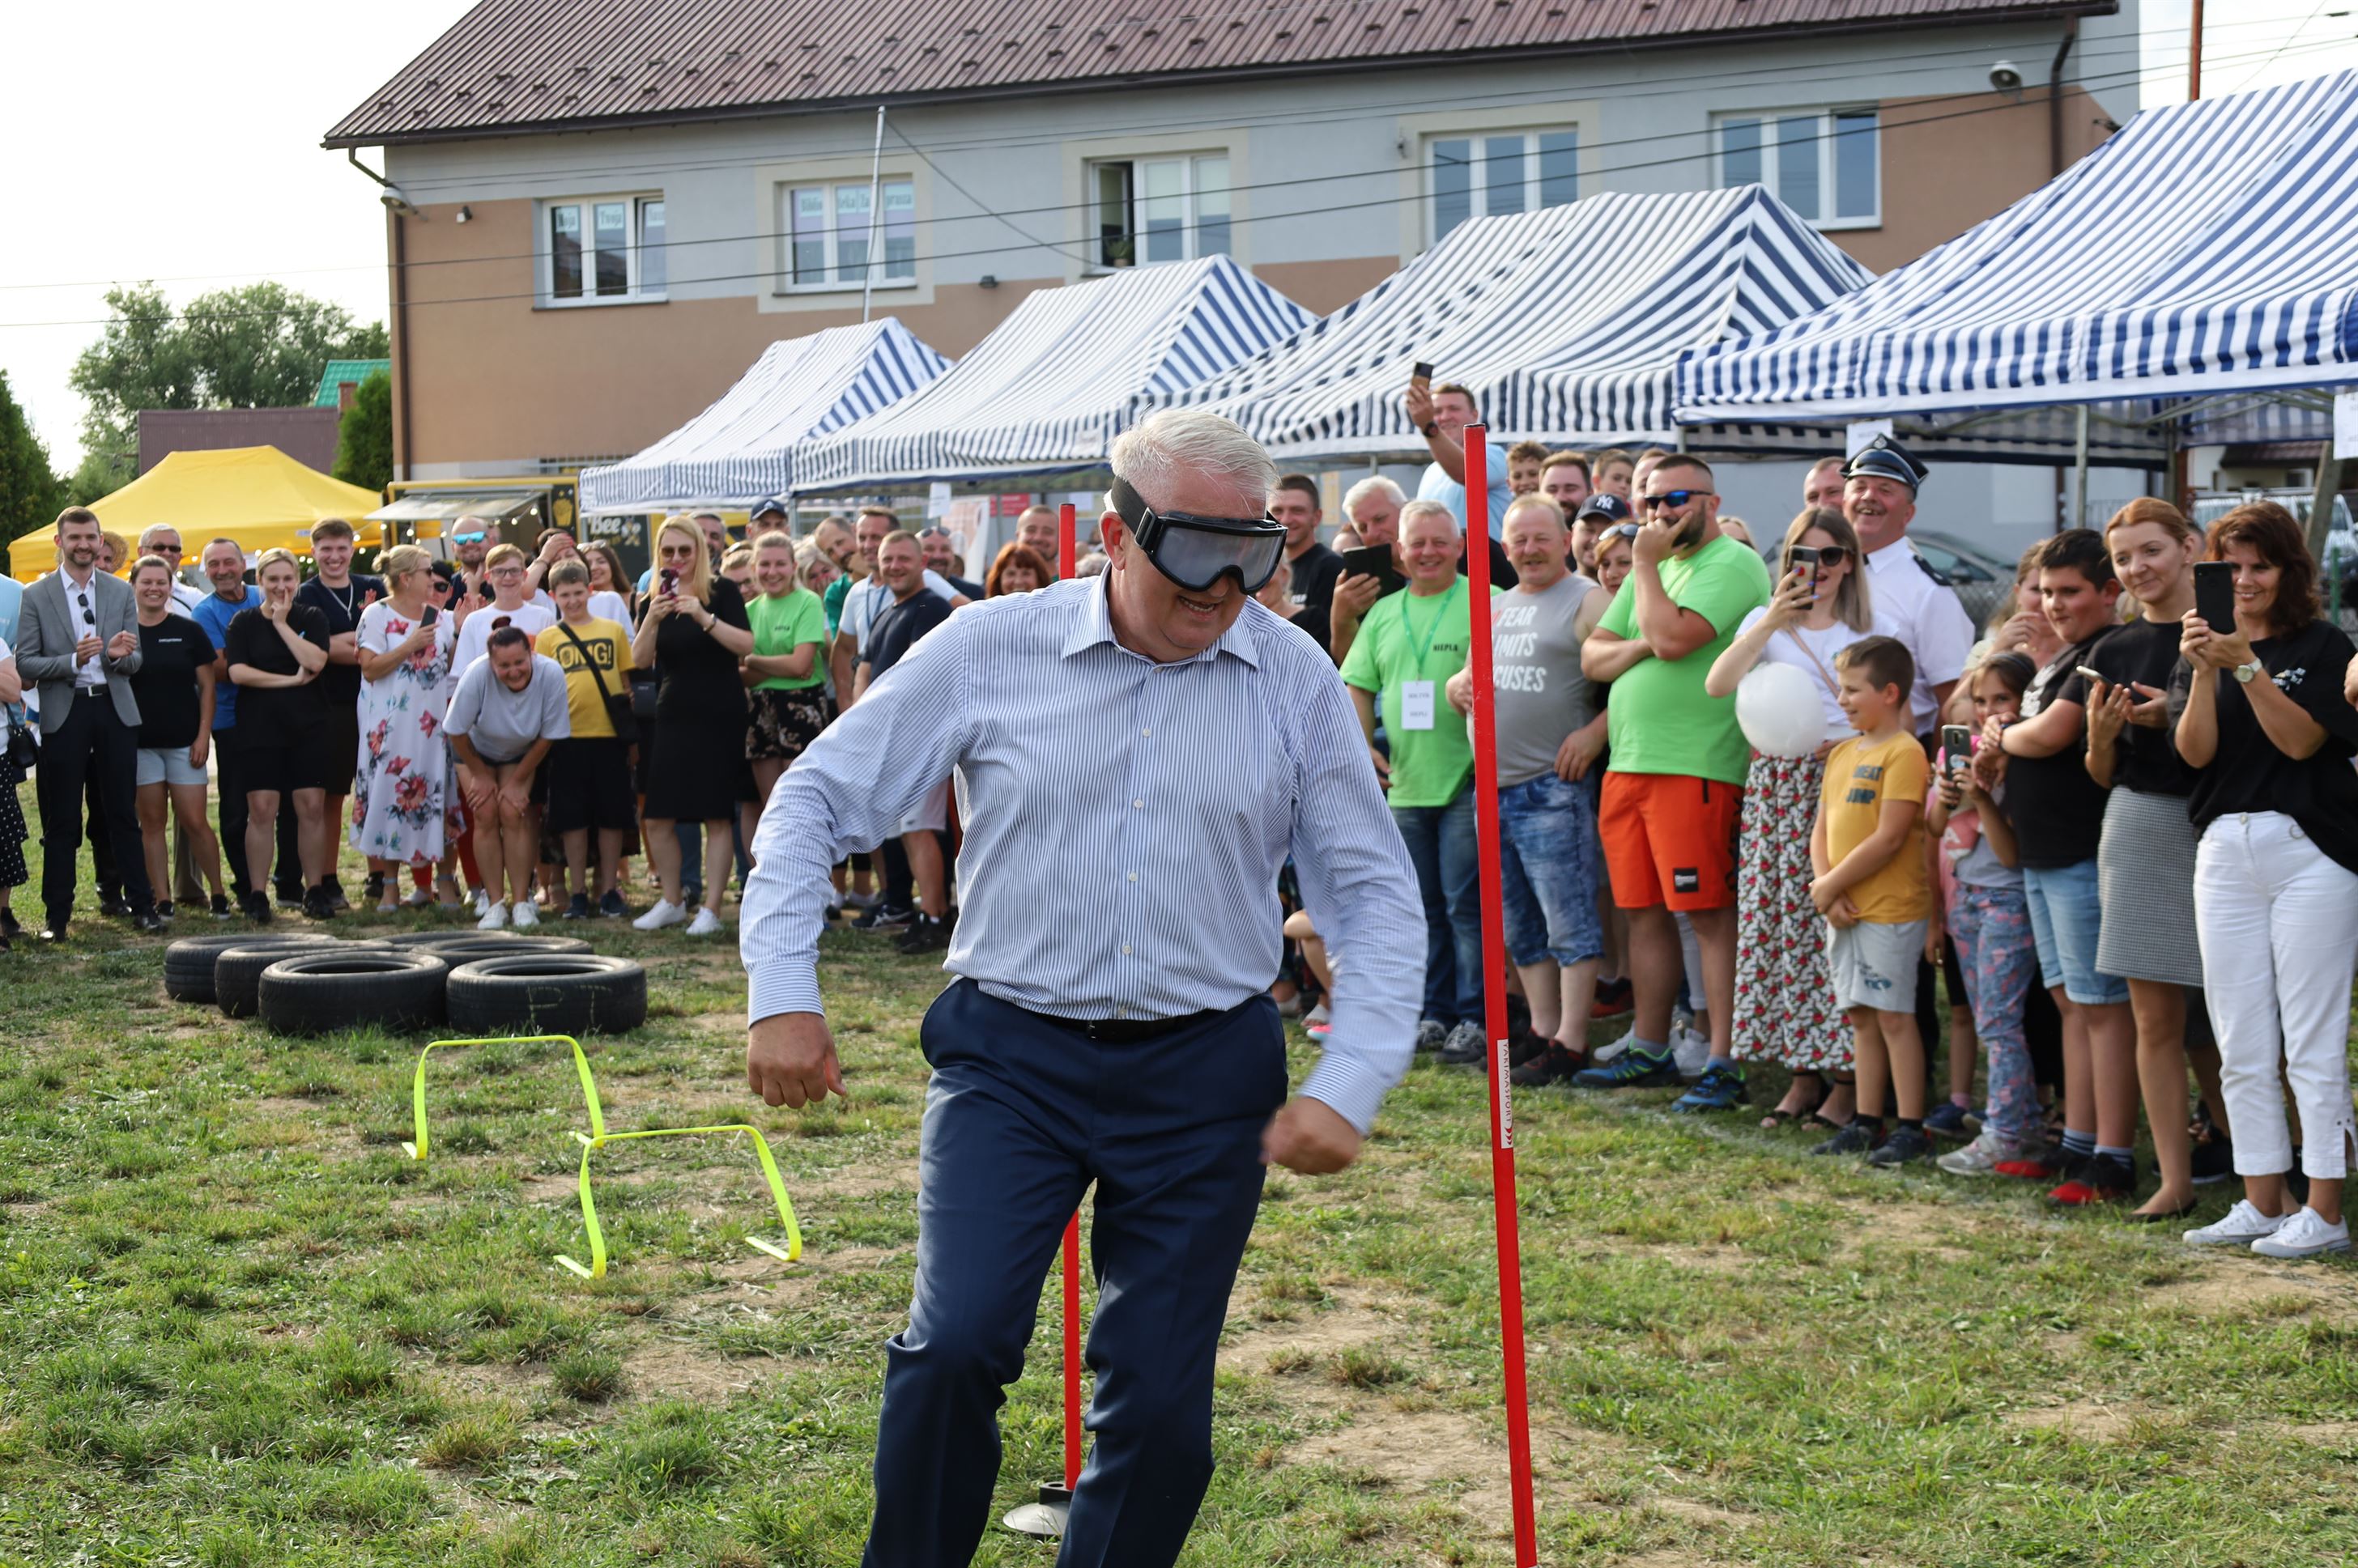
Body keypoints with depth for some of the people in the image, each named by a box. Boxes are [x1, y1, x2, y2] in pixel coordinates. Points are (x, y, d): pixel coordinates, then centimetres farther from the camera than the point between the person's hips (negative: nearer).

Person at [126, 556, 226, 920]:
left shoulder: (189, 631, 2)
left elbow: (207, 685, 3)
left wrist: (203, 735, -4)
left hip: (184, 740, -1)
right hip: (140, 743, 1)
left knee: (194, 822, -3)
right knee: (152, 822, 5)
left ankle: (218, 893, 10)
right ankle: (162, 900, 10)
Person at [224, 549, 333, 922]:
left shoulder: (312, 619, 7)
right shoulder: (244, 622, 5)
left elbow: (315, 661, -10)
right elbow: (237, 671, -8)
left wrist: (282, 622, -7)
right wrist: (291, 680, -10)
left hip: (307, 727, 1)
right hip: (259, 727, -1)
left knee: (312, 808, -1)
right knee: (261, 810, -3)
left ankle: (315, 891, 7)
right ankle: (257, 895, 3)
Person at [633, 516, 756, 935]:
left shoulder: (722, 591, -3)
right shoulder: (653, 600, 8)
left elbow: (746, 645, -15)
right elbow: (640, 661, -1)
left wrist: (704, 617, -26)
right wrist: (652, 620, -18)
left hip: (720, 716, -4)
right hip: (673, 716, 4)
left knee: (716, 816, -2)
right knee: (658, 818, 3)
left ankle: (711, 909, 3)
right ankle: (671, 902, 19)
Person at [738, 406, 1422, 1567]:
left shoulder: (1295, 680, -1)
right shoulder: (991, 648, -5)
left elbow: (1377, 894, 3)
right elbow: (818, 798, 2)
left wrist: (1349, 1085, -7)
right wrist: (782, 992, -7)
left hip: (1204, 1075, 1)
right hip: (1011, 1051, -1)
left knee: (1161, 1404, 5)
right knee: (956, 1345, -16)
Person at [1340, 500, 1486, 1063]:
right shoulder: (1383, 614, 14)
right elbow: (1357, 686, 17)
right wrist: (1360, 745, 4)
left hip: (1466, 782, -6)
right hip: (1404, 784, 6)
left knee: (1467, 904, -5)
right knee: (1422, 908, 12)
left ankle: (1474, 1018, 2)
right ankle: (1434, 1015, 21)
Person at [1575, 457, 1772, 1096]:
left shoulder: (1733, 565, -7)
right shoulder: (1654, 567, 20)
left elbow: (1674, 638, -21)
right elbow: (1592, 657, 16)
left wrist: (1645, 563, -8)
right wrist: (1640, 646, -5)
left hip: (1696, 767, -8)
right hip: (1628, 763, 8)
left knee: (1711, 913, -7)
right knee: (1644, 912, 12)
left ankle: (1723, 1062, -4)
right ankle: (1649, 1050, 22)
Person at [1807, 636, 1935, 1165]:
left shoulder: (1903, 753, -12)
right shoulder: (1842, 753, 14)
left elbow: (1888, 839, -18)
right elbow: (1821, 832, 13)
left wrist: (1829, 885, -12)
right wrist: (1828, 891, -3)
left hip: (1890, 909, -8)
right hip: (1844, 911, 8)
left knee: (1894, 1016, -4)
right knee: (1862, 1017, 12)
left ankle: (1912, 1128, 2)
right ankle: (1866, 1123, 19)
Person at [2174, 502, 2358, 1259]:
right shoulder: (2203, 650, 12)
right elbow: (2195, 751, -1)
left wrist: (2247, 665, -18)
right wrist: (2205, 671, -15)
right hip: (2225, 851, 5)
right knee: (2242, 1047, 7)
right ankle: (2263, 1203, 14)